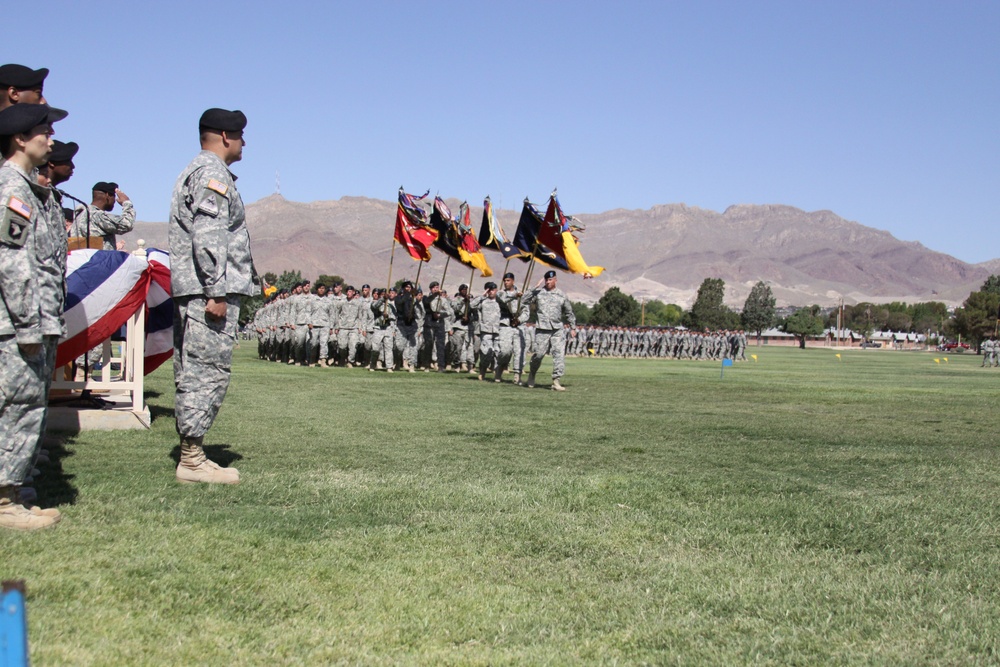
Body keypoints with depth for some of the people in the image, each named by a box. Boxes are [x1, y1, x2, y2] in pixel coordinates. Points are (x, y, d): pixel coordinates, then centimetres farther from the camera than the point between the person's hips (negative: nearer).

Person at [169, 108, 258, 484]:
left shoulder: (195, 173, 23)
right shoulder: (212, 174, -9)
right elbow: (208, 238, -19)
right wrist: (216, 293, -21)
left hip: (191, 291, 11)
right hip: (209, 292, -11)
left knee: (192, 374, 11)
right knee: (209, 373, -9)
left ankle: (190, 454, 16)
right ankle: (192, 460, -6)